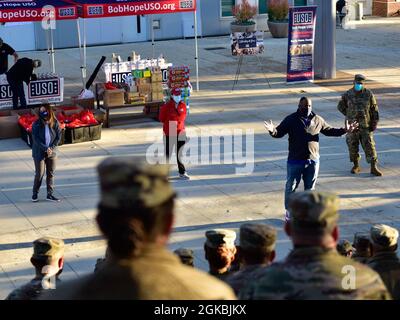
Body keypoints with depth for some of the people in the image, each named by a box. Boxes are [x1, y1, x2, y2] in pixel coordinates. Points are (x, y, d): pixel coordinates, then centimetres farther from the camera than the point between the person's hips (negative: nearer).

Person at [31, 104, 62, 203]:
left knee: (51, 174, 8)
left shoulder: (55, 123, -5)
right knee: (39, 174, 2)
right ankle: (35, 194, 17)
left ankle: (50, 194, 16)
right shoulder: (36, 124, -11)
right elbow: (36, 139, -13)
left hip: (52, 153, 3)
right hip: (39, 153, -3)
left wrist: (51, 148, -12)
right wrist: (46, 148, -18)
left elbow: (58, 137, -1)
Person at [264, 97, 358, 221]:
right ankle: (289, 211, 17)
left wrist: (344, 130, 7)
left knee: (310, 187, 13)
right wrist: (273, 131, -29)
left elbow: (329, 131, 17)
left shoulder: (318, 120, 5)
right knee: (291, 187, 4)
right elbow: (279, 133, -6)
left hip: (313, 160, 3)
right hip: (295, 161, -3)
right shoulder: (291, 120, -4)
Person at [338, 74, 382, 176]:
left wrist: (374, 123, -3)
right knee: (353, 147, 7)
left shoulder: (369, 94, -2)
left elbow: (374, 109, 2)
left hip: (366, 126, -1)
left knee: (369, 146, -4)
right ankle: (356, 166, 23)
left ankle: (374, 168, 1)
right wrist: (349, 115, 7)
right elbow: (340, 106, 15)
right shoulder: (348, 95, 0)